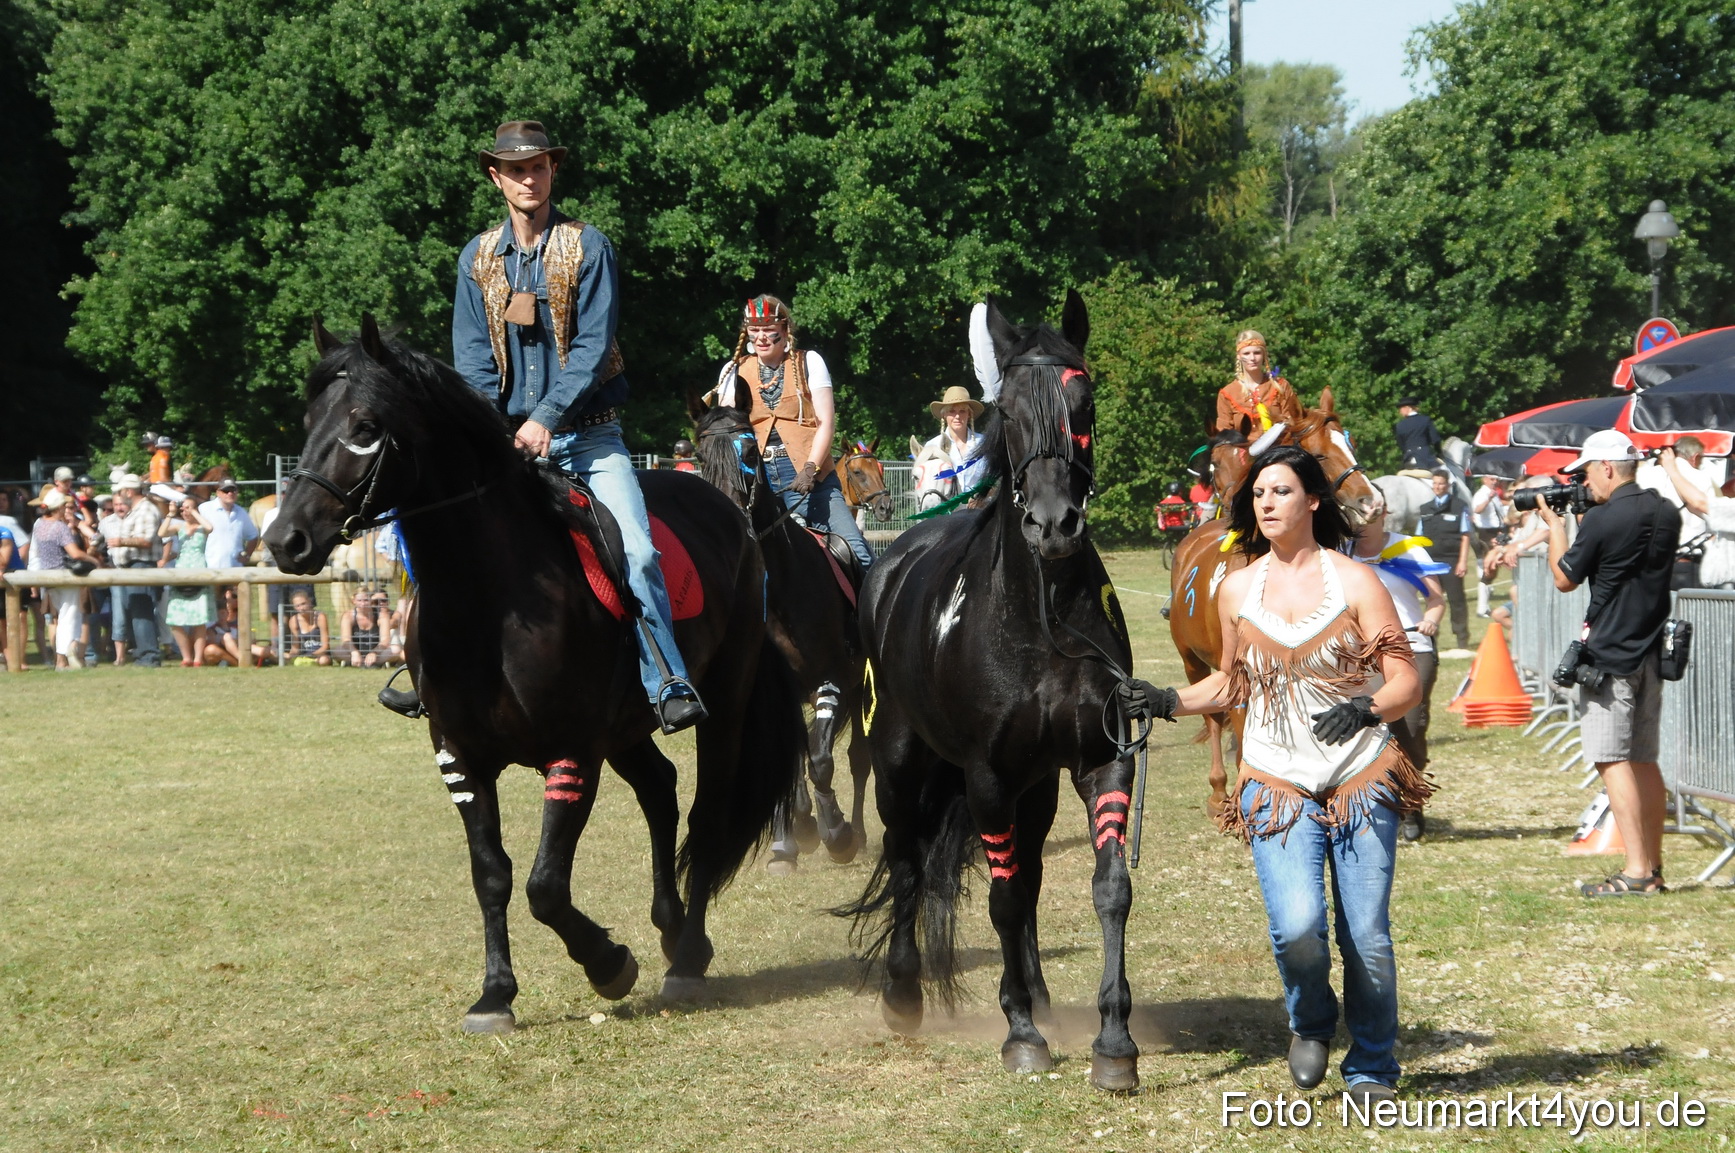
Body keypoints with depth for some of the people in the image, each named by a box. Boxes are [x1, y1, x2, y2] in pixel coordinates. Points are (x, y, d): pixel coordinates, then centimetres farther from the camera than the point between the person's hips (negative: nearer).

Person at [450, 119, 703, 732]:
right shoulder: (478, 258, 7)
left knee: (635, 548, -20)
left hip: (587, 434, -3)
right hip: (506, 435, 3)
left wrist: (546, 418, -19)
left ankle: (668, 684, -17)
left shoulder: (588, 248, -3)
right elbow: (472, 357, 4)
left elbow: (592, 347, -9)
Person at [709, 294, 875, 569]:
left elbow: (826, 422, 1)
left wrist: (810, 469, -12)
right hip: (755, 475, 2)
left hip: (806, 473, -2)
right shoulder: (734, 371, 13)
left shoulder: (809, 363, 8)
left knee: (853, 547, -13)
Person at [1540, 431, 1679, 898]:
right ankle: (1653, 867, 18)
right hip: (1652, 651, 8)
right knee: (1644, 761, 14)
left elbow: (1564, 579, -4)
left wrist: (1555, 523, 10)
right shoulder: (1667, 514, 7)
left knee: (1613, 760, -7)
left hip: (1609, 656, -8)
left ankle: (1636, 873, -11)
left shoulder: (1602, 520, -16)